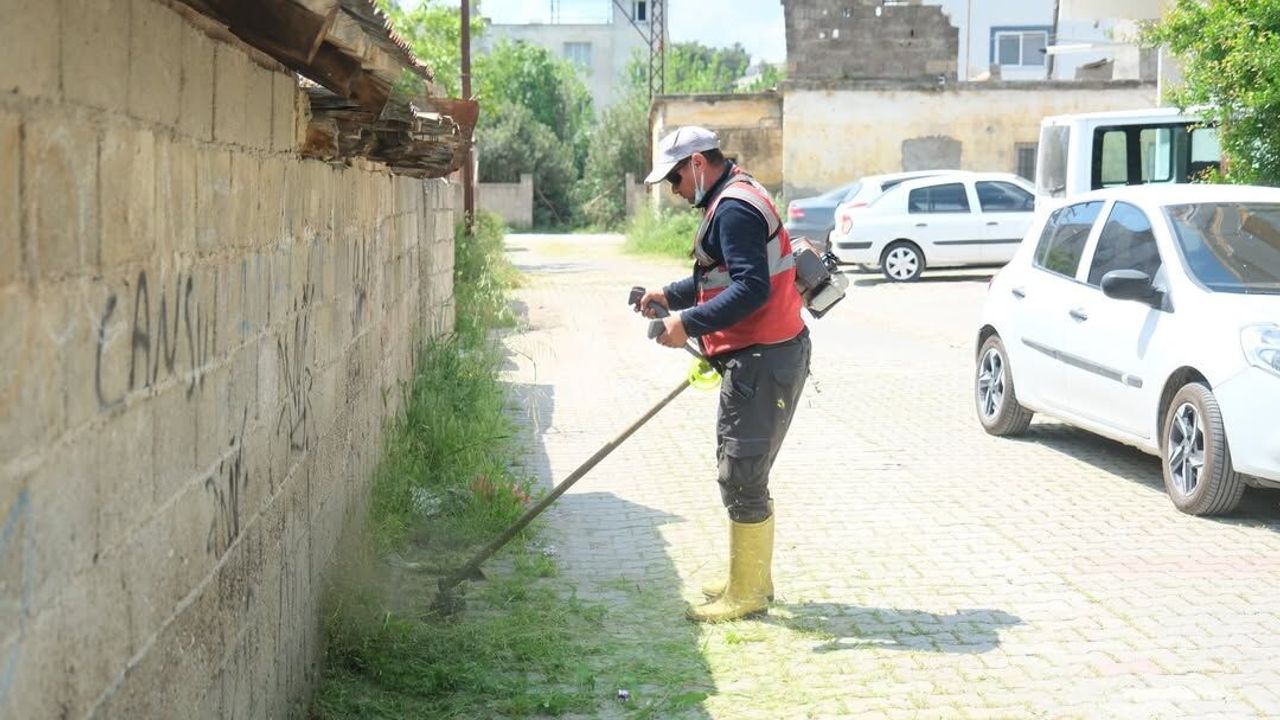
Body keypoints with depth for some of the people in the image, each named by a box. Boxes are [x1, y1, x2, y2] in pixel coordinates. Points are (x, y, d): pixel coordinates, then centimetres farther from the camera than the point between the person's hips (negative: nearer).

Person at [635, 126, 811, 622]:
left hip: (762, 361, -11)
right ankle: (751, 580, 29)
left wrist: (690, 323, -24)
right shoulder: (733, 201, 18)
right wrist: (671, 296, 18)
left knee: (741, 476, -5)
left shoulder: (734, 208, -17)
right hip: (759, 357, 11)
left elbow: (751, 288, -26)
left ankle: (747, 595, 4)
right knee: (743, 472, 18)